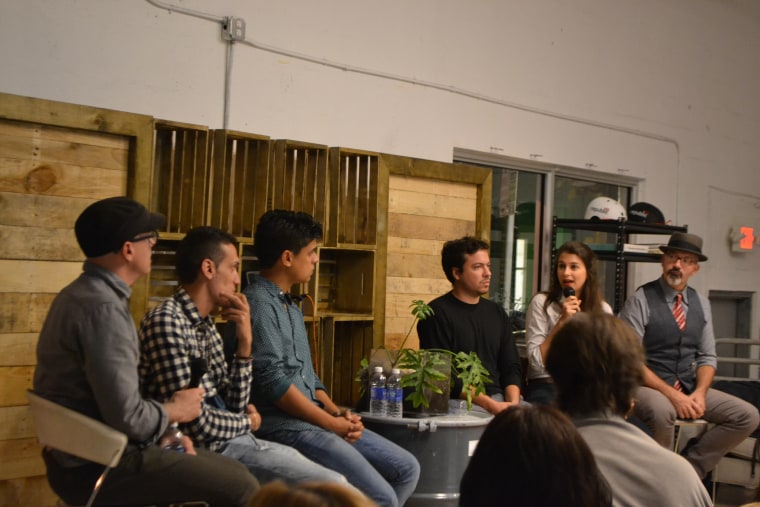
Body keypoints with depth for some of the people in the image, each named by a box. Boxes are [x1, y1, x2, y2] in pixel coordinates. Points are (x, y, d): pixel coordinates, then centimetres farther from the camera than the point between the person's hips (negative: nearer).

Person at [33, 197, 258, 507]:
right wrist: (174, 410, -8)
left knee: (230, 470, 13)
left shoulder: (83, 293, 10)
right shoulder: (103, 307, -23)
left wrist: (167, 431, 4)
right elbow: (127, 417, -28)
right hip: (98, 467, -10)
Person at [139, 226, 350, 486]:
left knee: (335, 484, 10)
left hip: (231, 441, 9)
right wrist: (247, 422, -2)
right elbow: (196, 425, -22)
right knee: (333, 489, -9)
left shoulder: (207, 325, 12)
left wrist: (245, 343, -2)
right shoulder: (166, 321, -17)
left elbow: (234, 407, 9)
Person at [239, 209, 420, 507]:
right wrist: (330, 422, -12)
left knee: (406, 468, 6)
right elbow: (273, 382, -20)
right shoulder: (258, 303, -13)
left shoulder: (291, 307, 18)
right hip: (281, 424, -10)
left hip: (312, 419, 10)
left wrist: (338, 414, 3)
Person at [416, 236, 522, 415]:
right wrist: (490, 405, -18)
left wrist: (512, 403, -8)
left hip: (498, 398, 6)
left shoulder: (497, 313, 15)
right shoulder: (437, 313, -5)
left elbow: (511, 366, 13)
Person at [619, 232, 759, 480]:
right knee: (662, 410, -38)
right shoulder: (641, 300, -9)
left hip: (689, 388, 6)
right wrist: (672, 394, -21)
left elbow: (707, 357, 11)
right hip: (648, 387, -6)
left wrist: (699, 392, -10)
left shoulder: (701, 303, 9)